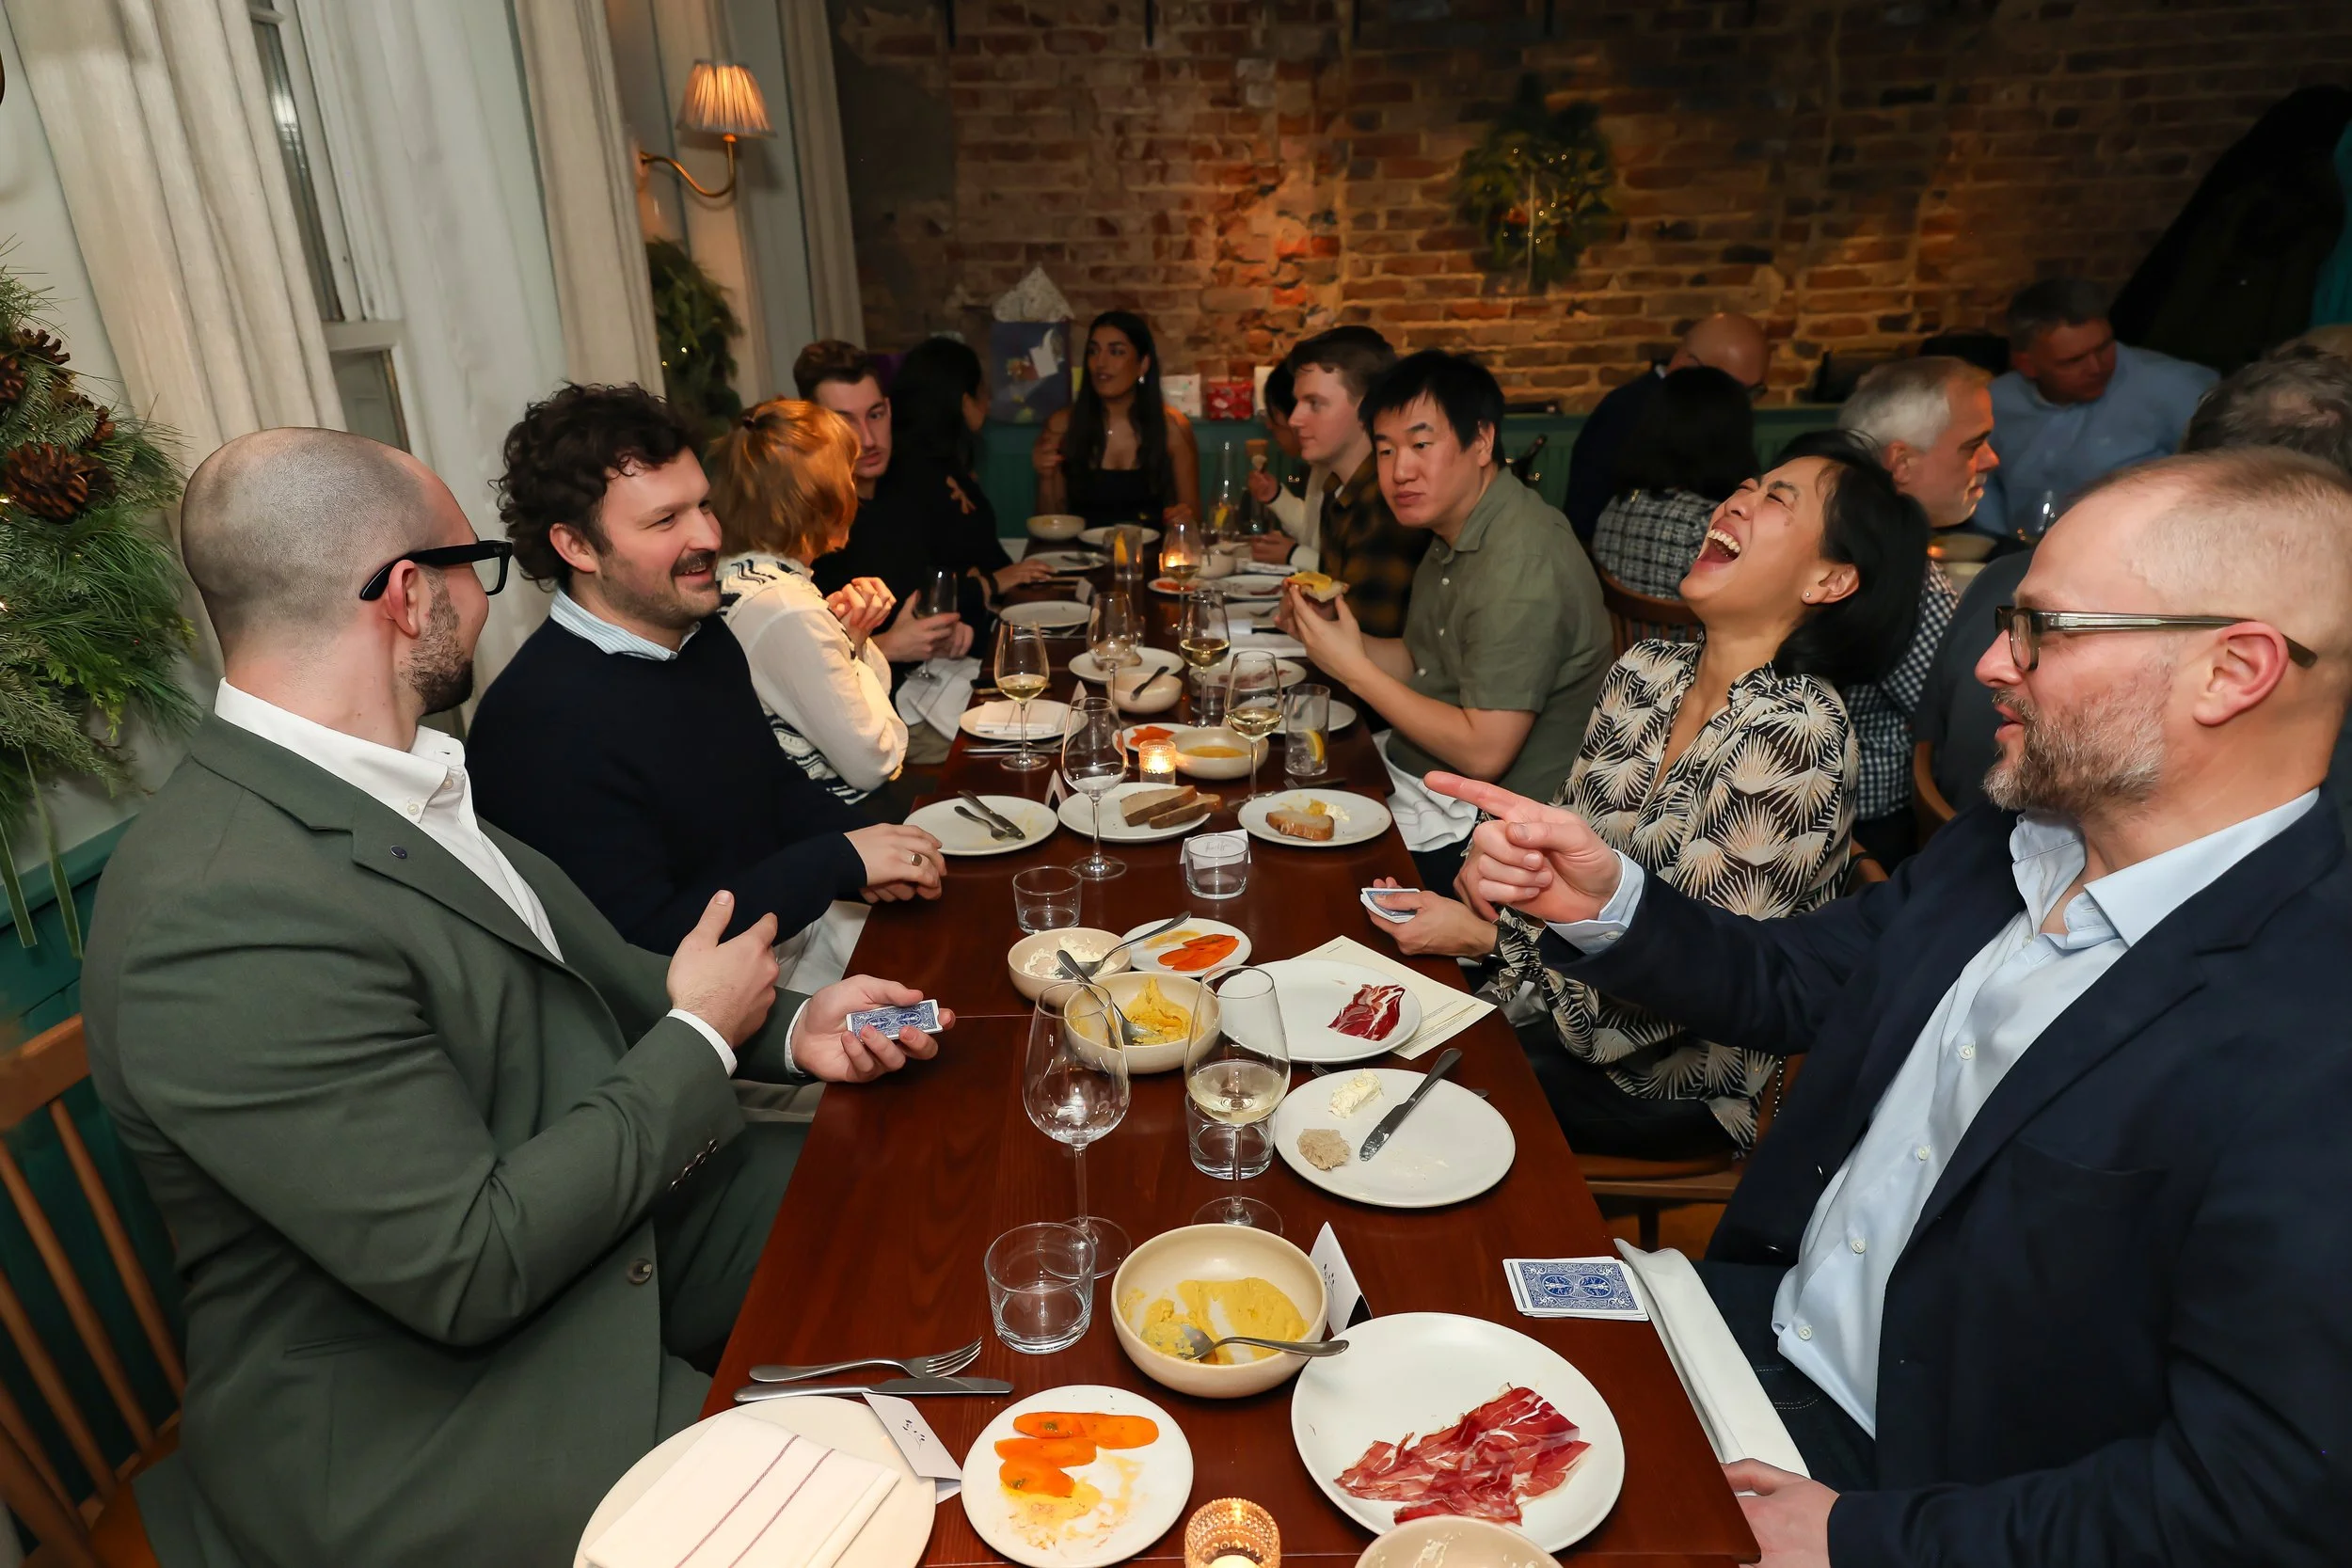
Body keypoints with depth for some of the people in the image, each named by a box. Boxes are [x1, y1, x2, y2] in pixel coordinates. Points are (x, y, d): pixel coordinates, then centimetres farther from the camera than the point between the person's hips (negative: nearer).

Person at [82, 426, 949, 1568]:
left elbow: (548, 979, 10)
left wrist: (788, 1027, -3)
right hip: (421, 1421, -8)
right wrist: (699, 1037, -15)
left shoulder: (392, 781, 0)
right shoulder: (221, 918, -28)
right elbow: (470, 1269, -27)